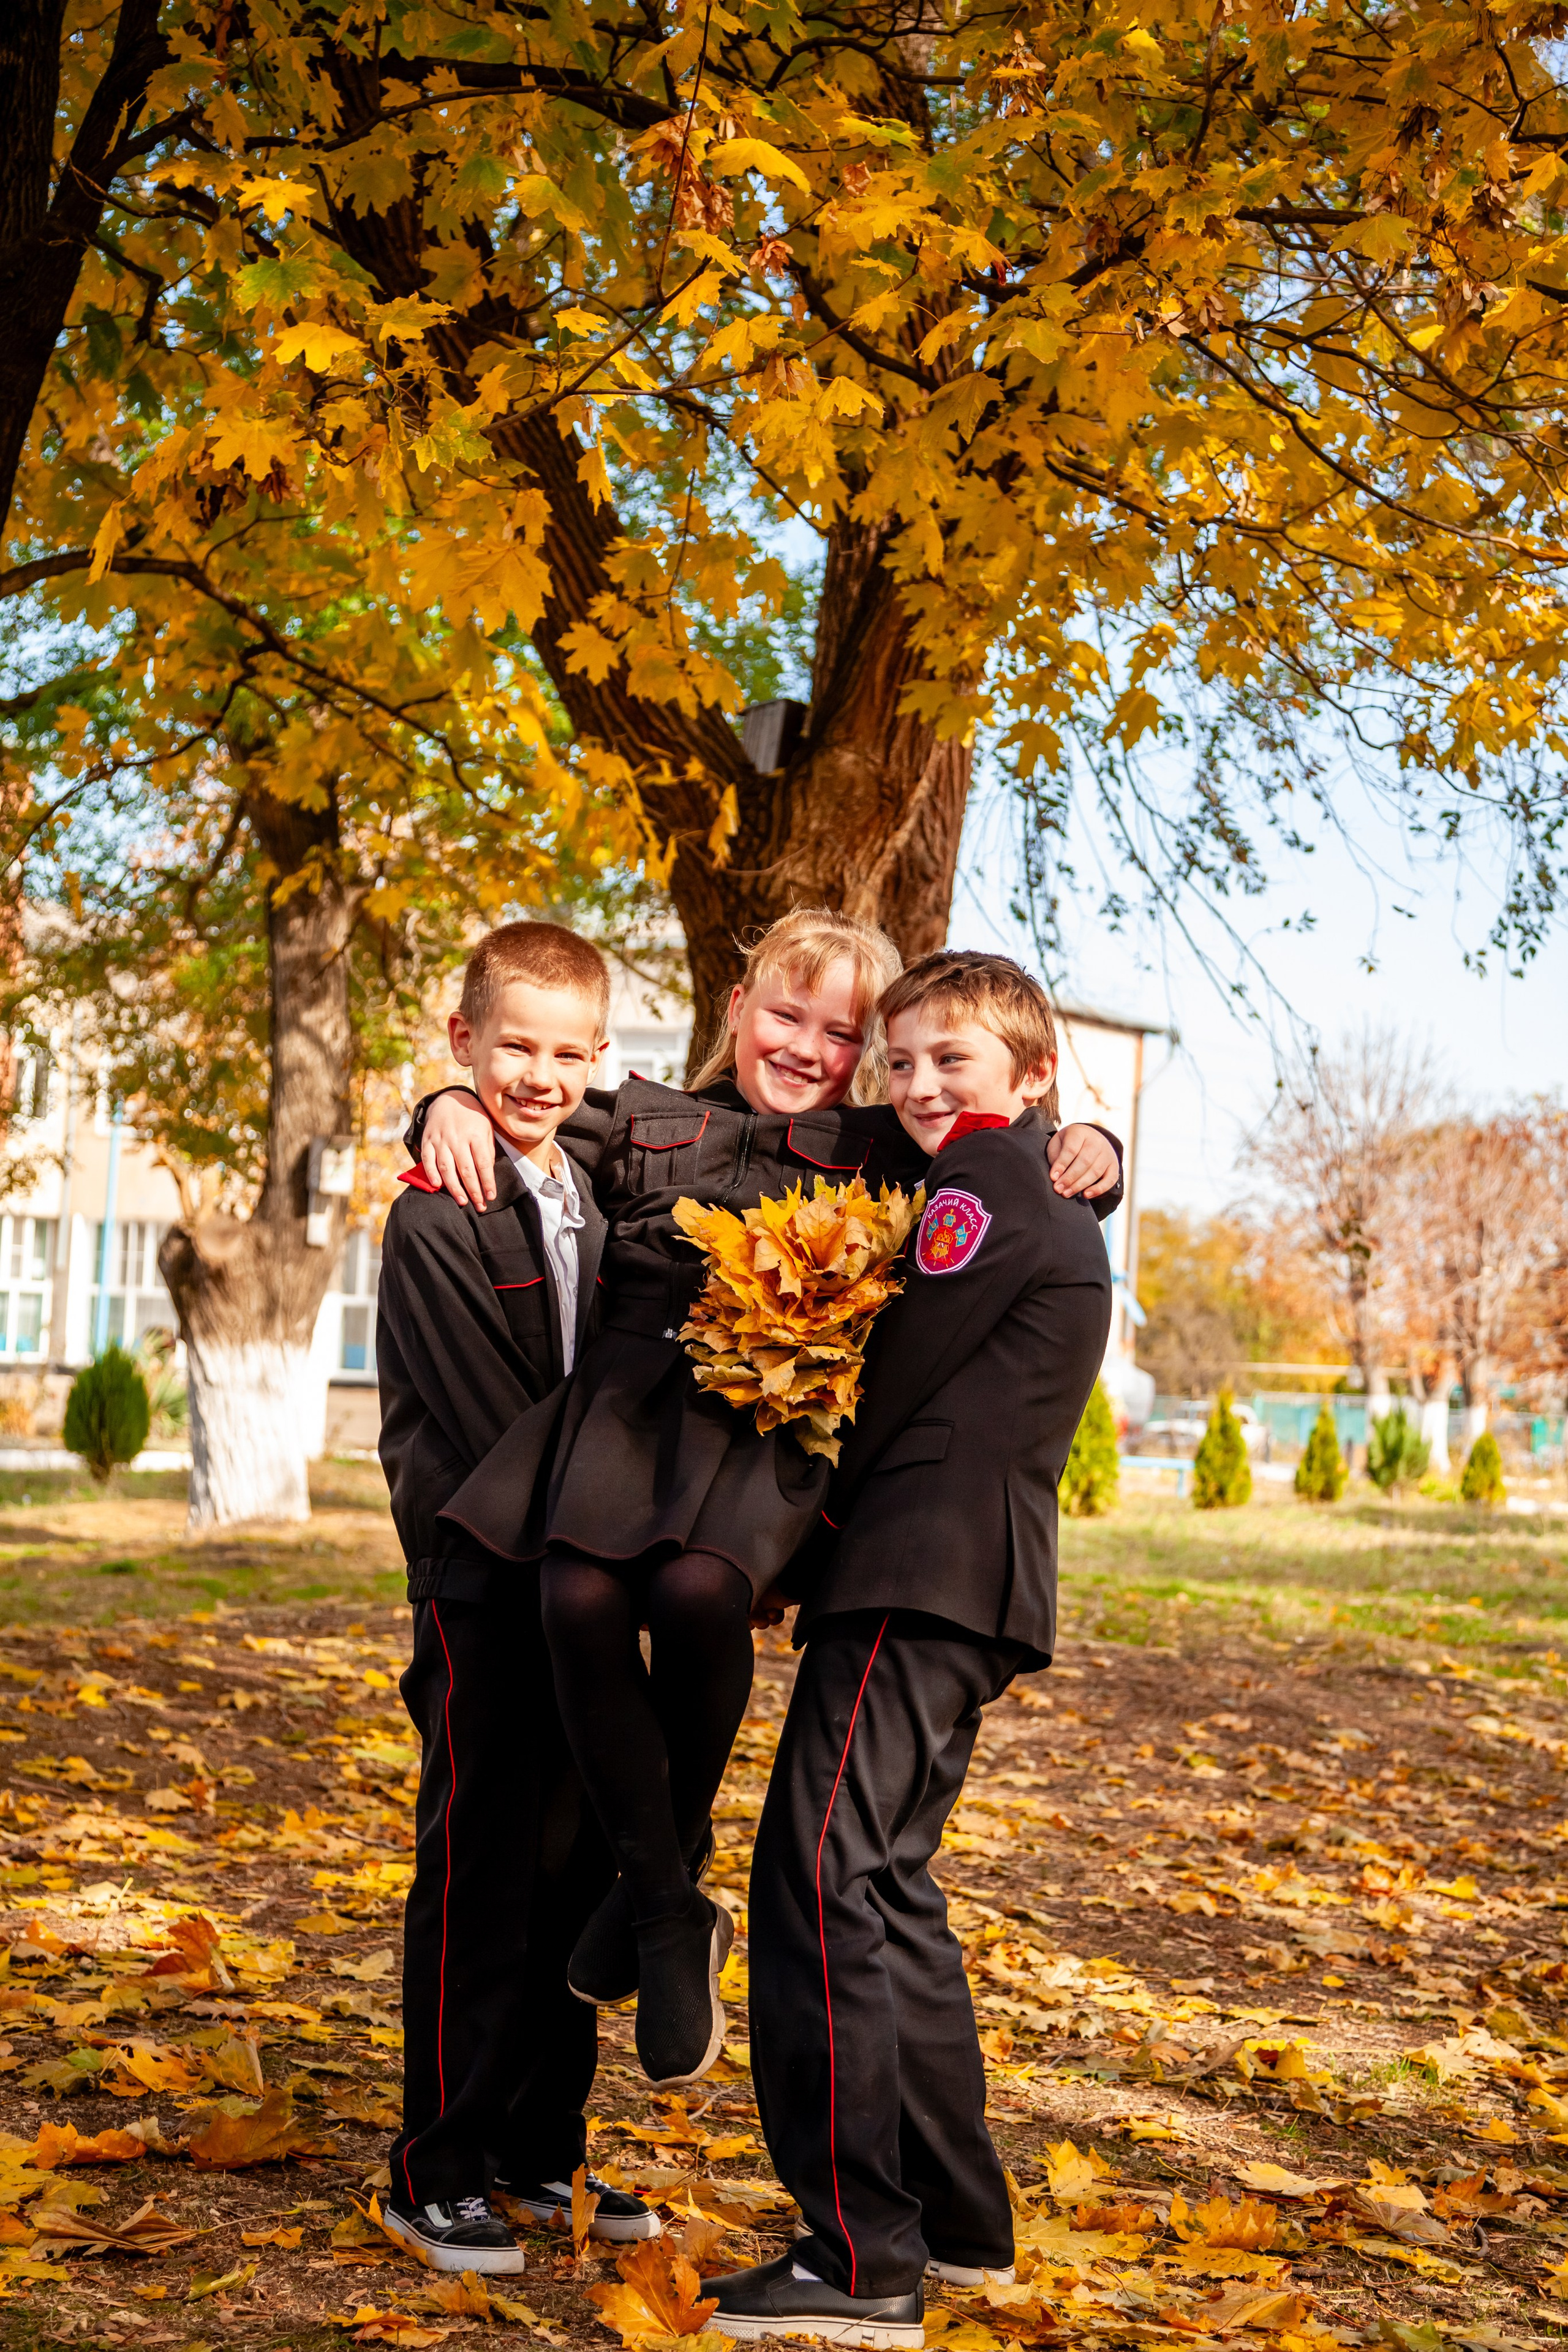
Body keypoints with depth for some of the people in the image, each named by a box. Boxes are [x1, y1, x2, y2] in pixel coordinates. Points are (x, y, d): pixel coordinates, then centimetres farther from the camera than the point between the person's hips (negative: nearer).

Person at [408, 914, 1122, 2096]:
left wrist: (1083, 1145, 5)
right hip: (636, 1392, 2)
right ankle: (671, 1914, -10)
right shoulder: (645, 1122, 23)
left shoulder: (882, 1151, 20)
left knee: (699, 1590, -33)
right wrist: (453, 1107, 11)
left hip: (777, 1419, -2)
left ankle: (672, 1860, -6)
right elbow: (534, 1112, 33)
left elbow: (1015, 1156, 26)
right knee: (582, 1600, -27)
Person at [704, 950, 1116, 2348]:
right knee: (889, 1884, 16)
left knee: (821, 1874, -13)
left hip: (920, 1576, -11)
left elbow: (894, 1383, -8)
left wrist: (806, 1513, 6)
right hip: (974, 1588, 11)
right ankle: (959, 2221, 23)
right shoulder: (1057, 1210, 24)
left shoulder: (983, 1182, -8)